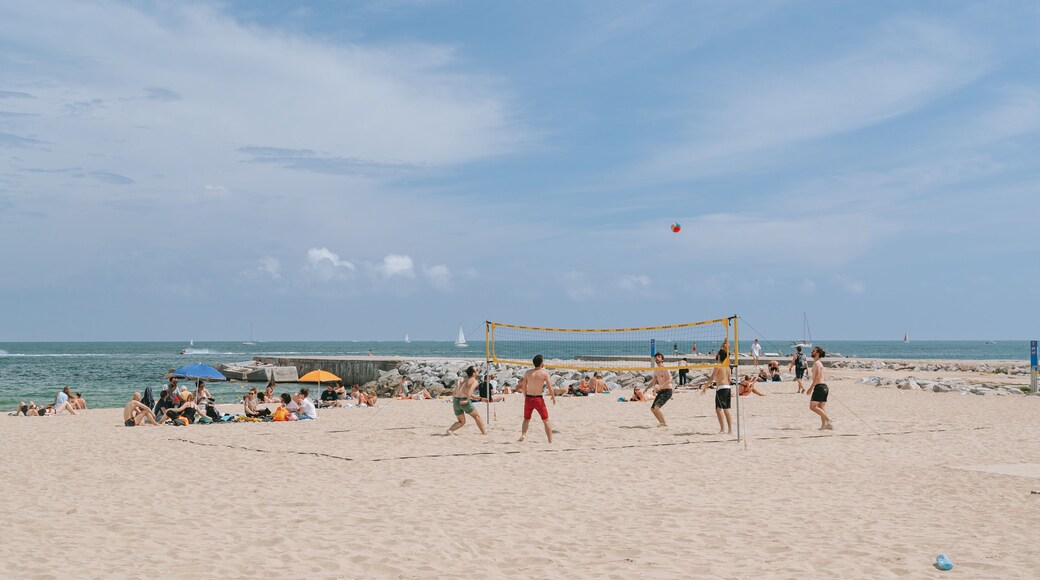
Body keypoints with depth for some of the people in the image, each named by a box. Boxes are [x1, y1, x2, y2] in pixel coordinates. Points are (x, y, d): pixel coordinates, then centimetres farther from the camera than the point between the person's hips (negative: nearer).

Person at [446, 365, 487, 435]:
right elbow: (470, 389, -19)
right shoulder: (474, 381, -1)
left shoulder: (463, 380, 23)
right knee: (476, 416, 16)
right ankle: (484, 432, 17)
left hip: (455, 401, 6)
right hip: (464, 401, -6)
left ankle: (450, 430, -4)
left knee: (461, 421, 18)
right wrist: (467, 400, -26)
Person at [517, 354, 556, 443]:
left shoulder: (527, 373, 1)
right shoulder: (544, 373, -8)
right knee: (546, 420, 10)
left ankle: (523, 434, -4)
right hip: (539, 399, -3)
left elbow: (523, 387, 5)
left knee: (526, 419, 20)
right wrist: (553, 397, 8)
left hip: (528, 398, 3)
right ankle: (550, 441, 9)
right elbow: (550, 388, -9)